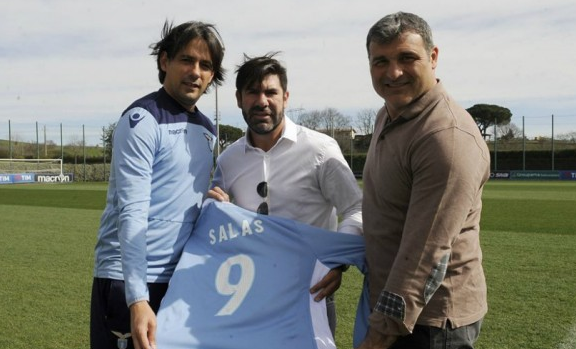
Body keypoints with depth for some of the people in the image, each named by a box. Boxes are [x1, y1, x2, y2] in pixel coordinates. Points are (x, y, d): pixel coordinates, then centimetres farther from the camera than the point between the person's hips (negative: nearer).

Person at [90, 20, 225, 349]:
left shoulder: (208, 130, 12)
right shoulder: (143, 120, -12)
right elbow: (133, 212, -21)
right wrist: (138, 299, -28)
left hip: (182, 280, 7)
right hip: (129, 280, -7)